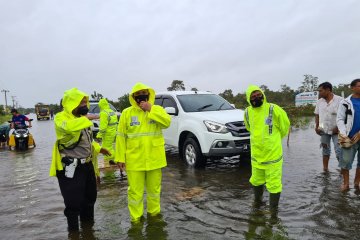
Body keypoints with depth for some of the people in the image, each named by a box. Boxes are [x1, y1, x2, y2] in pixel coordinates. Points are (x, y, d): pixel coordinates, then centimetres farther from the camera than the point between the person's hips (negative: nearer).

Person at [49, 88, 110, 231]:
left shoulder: (81, 118, 13)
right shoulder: (61, 117, -14)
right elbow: (67, 127, -40)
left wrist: (98, 148, 18)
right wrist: (87, 118, -35)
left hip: (87, 164, 9)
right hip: (71, 167, -9)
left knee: (90, 195, 21)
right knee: (73, 199, 0)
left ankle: (87, 220, 42)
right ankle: (73, 226, 21)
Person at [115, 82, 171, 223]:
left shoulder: (157, 109, 3)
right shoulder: (127, 113, 0)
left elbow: (167, 122, -17)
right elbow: (121, 137, 0)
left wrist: (150, 109, -19)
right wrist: (120, 157, -4)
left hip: (154, 159, 2)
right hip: (134, 160, -1)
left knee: (154, 189, 17)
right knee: (135, 191, 5)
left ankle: (154, 212, 37)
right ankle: (136, 217, 24)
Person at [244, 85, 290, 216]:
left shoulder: (273, 109, -15)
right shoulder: (247, 112, -2)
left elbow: (285, 125, 0)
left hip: (273, 154, -4)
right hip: (256, 154, 4)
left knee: (274, 183, 3)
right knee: (256, 180, 21)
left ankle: (273, 208, 23)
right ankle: (257, 200, 46)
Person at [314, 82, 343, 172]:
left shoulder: (339, 100, -12)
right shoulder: (319, 102, 3)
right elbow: (317, 115, 10)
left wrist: (338, 127, -16)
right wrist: (317, 126, 1)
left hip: (336, 130, -5)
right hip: (324, 130, 5)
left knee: (339, 151, -4)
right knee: (325, 149, 13)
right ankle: (325, 169, 23)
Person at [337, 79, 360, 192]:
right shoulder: (345, 102, -1)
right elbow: (339, 119, -3)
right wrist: (343, 134, -16)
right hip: (349, 137, -3)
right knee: (345, 161, 0)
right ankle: (346, 183, 14)